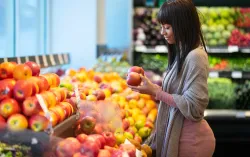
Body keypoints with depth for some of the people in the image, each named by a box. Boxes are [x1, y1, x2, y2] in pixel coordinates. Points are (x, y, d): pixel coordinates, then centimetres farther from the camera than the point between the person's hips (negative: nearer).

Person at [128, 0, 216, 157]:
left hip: (190, 140, -9)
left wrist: (156, 92, -18)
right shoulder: (182, 53, 10)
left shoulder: (195, 57, -19)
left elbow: (193, 107, -22)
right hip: (178, 133, 9)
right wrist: (151, 85, 1)